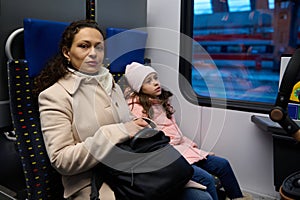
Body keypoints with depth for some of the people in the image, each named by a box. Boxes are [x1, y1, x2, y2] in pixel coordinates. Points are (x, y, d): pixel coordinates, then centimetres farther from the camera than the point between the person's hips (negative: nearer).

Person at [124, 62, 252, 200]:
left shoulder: (162, 100, 14)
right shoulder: (136, 108, -12)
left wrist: (195, 148, 13)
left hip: (182, 148, 9)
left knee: (222, 164, 6)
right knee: (206, 179, -22)